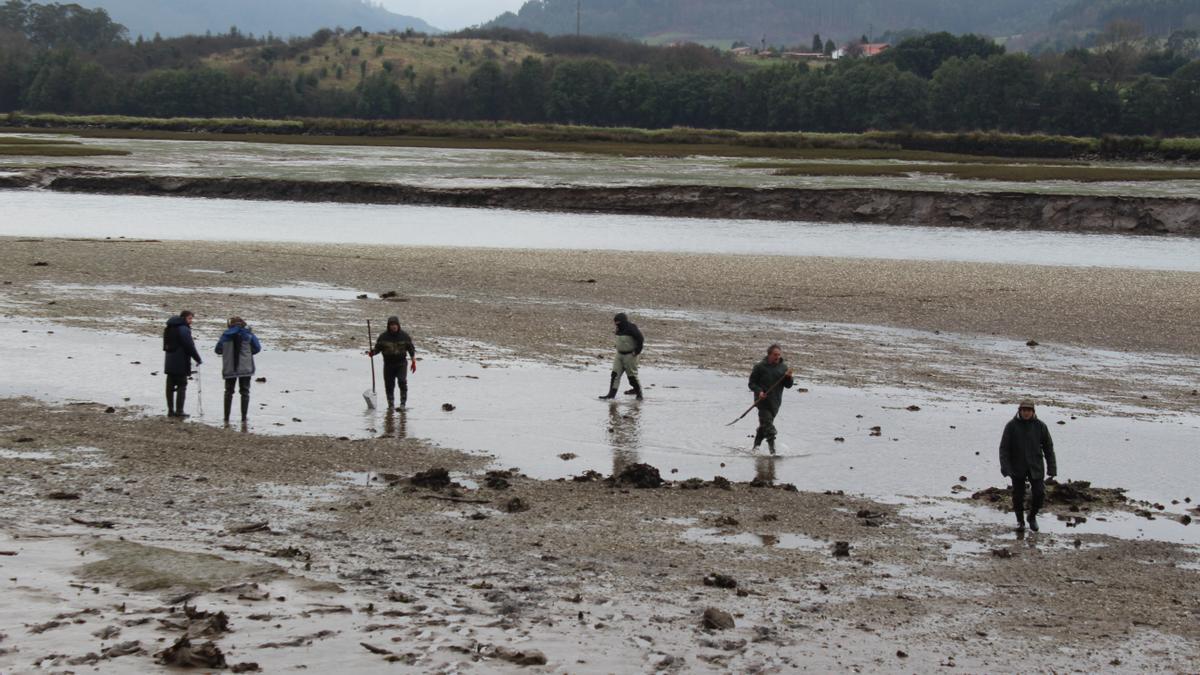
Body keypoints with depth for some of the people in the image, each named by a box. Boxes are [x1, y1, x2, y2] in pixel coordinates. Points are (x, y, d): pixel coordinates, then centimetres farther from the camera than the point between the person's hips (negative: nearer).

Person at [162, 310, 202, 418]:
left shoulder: (169, 328, 15)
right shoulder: (183, 329, -15)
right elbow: (190, 346, -17)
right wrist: (198, 359, -6)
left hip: (169, 362, 8)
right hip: (180, 363, -8)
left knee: (170, 386, 10)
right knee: (182, 386, -2)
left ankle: (170, 410, 13)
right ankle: (179, 411, -4)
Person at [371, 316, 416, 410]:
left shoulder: (404, 336, 0)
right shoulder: (383, 336, 0)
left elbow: (411, 349, 6)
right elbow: (378, 348, 4)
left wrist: (413, 362, 3)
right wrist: (372, 353, -17)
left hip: (401, 363, -1)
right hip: (388, 364, 2)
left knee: (402, 381, -19)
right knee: (389, 385, 4)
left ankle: (403, 402, -13)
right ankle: (391, 405, 17)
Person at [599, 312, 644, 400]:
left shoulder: (631, 329, -18)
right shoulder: (619, 329, 7)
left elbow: (641, 339, -20)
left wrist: (637, 351, -17)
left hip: (630, 356, -8)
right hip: (619, 355, 8)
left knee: (632, 376, 0)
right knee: (615, 374, -1)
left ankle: (639, 394, 15)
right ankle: (611, 394, -2)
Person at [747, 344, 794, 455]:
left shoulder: (783, 367, 5)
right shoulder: (760, 367, -7)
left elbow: (788, 386, 6)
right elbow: (752, 383, -2)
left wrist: (789, 377, -14)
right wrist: (759, 391, -20)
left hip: (775, 402, 4)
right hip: (763, 400, -4)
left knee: (764, 425, 15)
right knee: (768, 425, -13)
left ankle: (756, 445, 29)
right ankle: (772, 448, -13)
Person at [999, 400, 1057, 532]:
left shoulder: (1040, 426, -4)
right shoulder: (1011, 426, -8)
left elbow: (1048, 447, 2)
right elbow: (1004, 448, -7)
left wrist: (1052, 468, -2)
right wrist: (1005, 468, -15)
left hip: (1035, 467, 1)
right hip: (1017, 467, -1)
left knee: (1039, 494, -4)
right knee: (1018, 495, 5)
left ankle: (1032, 516, 22)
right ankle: (1020, 521, 24)